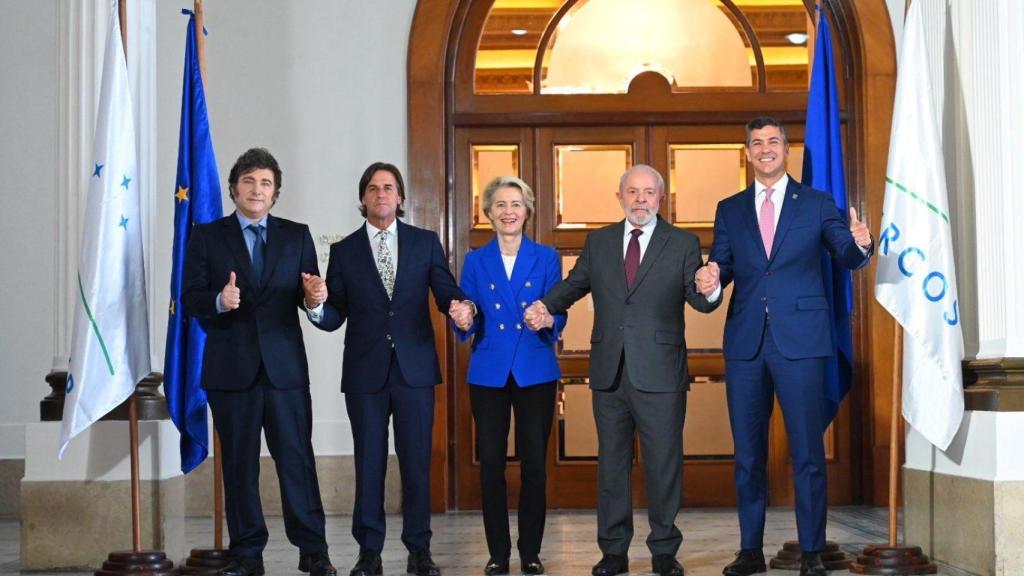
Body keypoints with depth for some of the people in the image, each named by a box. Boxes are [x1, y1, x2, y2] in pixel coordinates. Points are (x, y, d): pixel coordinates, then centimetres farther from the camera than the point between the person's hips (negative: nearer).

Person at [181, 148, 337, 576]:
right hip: (231, 367, 0)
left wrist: (314, 297, -19)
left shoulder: (297, 235, 10)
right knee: (239, 463, 6)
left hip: (285, 364, 0)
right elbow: (190, 299, -1)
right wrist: (219, 301, -22)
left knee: (297, 457, -1)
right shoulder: (207, 236, 7)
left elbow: (311, 295, 5)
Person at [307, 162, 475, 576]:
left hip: (415, 368, 0)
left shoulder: (425, 243, 6)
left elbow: (447, 293, 1)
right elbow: (335, 317, 2)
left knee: (416, 461, 4)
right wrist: (316, 305, -20)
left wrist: (461, 306, -22)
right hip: (365, 371, 0)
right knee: (369, 462, 6)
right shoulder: (344, 250, 6)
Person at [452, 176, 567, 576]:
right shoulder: (475, 261, 7)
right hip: (488, 373, 1)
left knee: (534, 464, 0)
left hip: (535, 373, -1)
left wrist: (548, 322, -22)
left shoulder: (547, 258, 5)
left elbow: (558, 316, 0)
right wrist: (464, 322, -18)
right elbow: (467, 326, 5)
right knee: (491, 464, 1)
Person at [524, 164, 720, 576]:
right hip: (609, 372, 3)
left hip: (659, 373, -3)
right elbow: (575, 283, 13)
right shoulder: (598, 242, 9)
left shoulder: (683, 244, 1)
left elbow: (699, 301, -5)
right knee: (612, 462, 11)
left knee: (664, 463, 3)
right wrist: (547, 306, -6)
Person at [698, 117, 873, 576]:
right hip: (745, 343, 3)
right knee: (747, 452, 8)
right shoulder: (730, 210, 14)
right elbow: (719, 267, 9)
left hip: (799, 342, -3)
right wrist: (710, 280, -14)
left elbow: (847, 256, 1)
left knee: (807, 451, -2)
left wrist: (860, 245, -22)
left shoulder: (817, 204, 7)